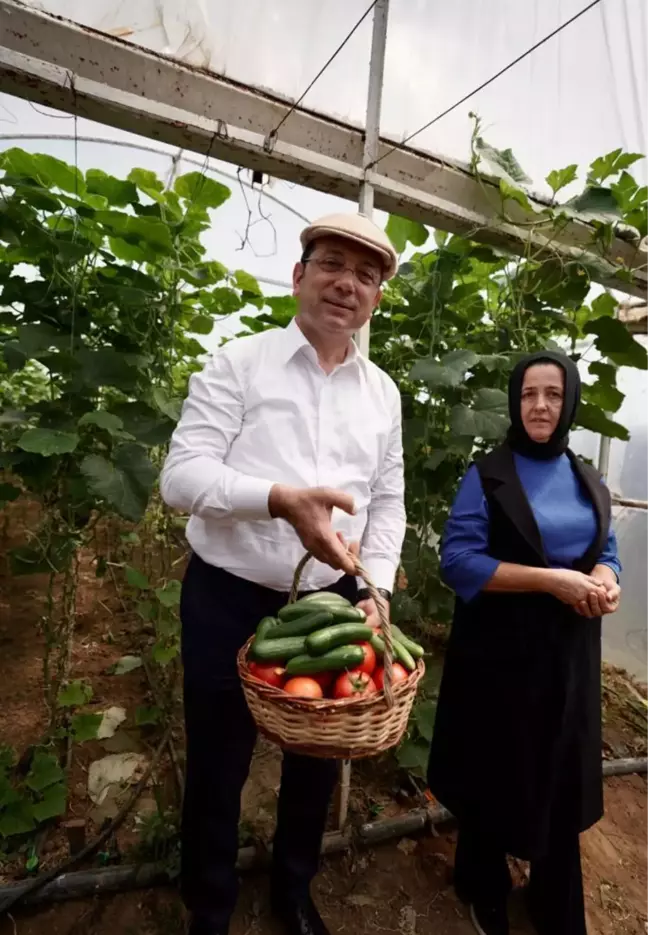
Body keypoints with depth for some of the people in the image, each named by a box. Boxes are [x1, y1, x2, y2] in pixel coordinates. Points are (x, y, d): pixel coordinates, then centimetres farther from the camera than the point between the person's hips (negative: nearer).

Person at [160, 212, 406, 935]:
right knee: (217, 769, 15)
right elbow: (182, 475, -15)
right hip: (228, 603, -3)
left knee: (318, 760, 22)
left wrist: (375, 587, -3)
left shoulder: (383, 392, 7)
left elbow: (388, 501, 9)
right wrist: (281, 498, -30)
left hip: (333, 605, 4)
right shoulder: (237, 363, -6)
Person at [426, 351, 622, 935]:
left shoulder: (589, 483, 7)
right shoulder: (487, 477, -10)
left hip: (569, 654, 5)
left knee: (563, 779, 16)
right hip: (500, 652, -4)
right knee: (495, 776, 13)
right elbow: (458, 561, -17)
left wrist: (604, 582, -11)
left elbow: (606, 553, 13)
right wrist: (551, 580, -22)